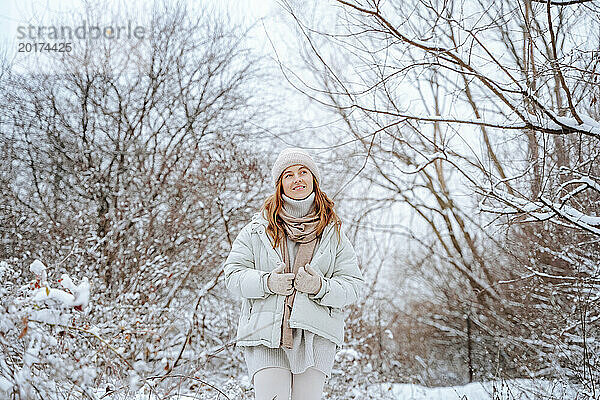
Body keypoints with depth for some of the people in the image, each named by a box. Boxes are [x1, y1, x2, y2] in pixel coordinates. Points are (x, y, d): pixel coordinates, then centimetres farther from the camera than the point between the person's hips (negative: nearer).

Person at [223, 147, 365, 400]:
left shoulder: (333, 232, 11)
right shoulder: (259, 228, 9)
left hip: (316, 336, 1)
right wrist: (267, 283, -13)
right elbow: (233, 273, 6)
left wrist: (321, 287, -14)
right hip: (266, 333, -1)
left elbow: (353, 285, 6)